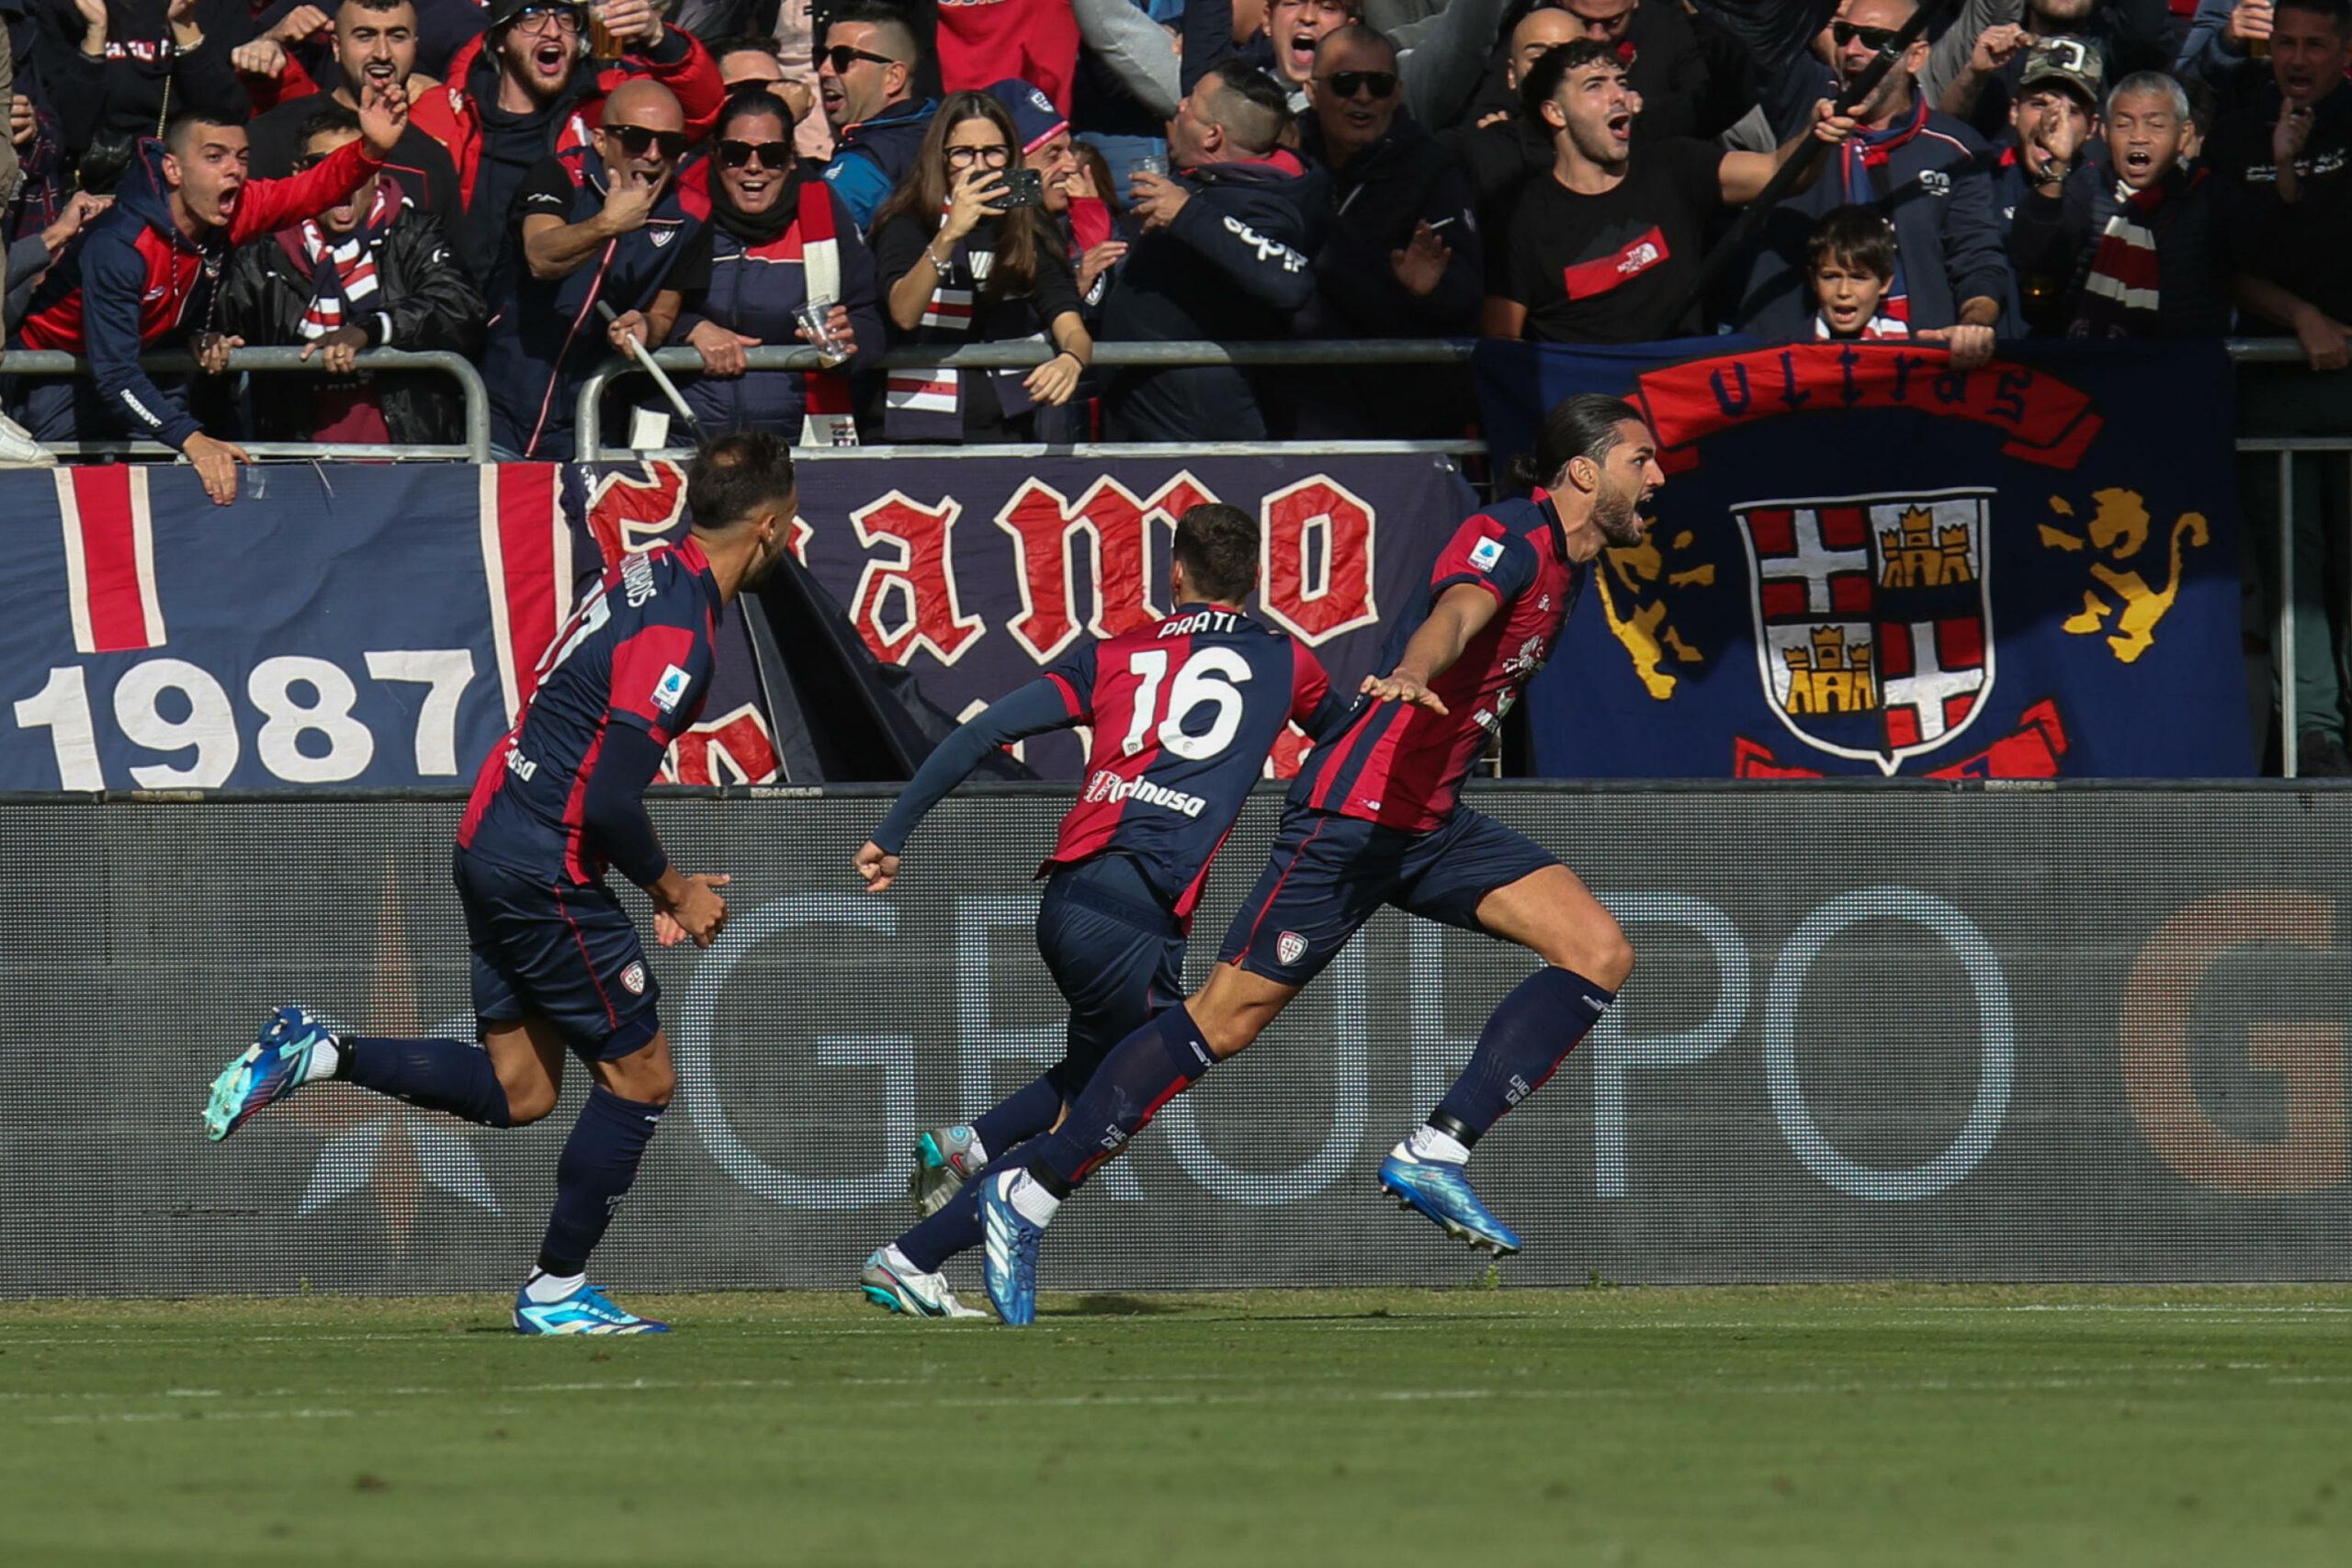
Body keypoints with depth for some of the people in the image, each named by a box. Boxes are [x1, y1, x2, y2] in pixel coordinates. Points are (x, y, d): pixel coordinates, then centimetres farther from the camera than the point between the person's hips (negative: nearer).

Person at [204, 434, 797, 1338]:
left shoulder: (650, 575, 9)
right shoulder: (676, 632, -21)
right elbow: (611, 802, -24)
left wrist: (657, 885, 18)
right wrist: (674, 893, -7)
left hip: (494, 847, 9)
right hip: (545, 874, -9)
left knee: (517, 1090, 14)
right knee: (640, 1078, 3)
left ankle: (314, 1056, 8)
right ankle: (556, 1291, 11)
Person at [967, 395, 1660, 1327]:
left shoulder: (1566, 564, 13)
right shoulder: (1510, 538, -15)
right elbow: (1457, 608, -39)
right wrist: (1413, 672, -58)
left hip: (1431, 825, 9)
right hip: (1352, 817, -9)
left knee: (1599, 954, -9)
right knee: (1226, 1021, -6)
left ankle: (1435, 1154, -10)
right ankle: (1027, 1195, 4)